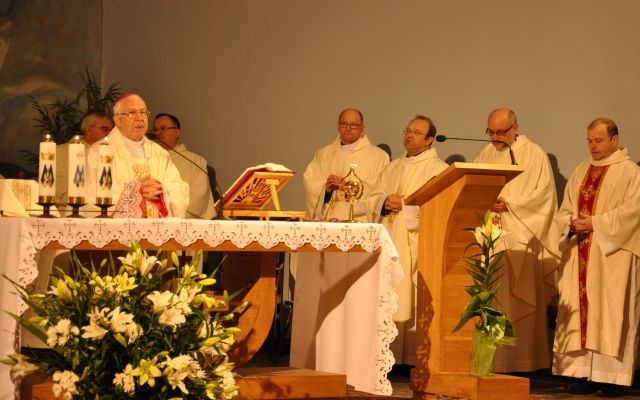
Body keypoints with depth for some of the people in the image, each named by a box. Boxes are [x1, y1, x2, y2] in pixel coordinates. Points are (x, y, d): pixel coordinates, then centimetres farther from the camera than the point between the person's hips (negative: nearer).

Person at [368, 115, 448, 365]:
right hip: (390, 241, 6)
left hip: (417, 243, -6)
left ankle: (413, 357, -10)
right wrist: (386, 202, -2)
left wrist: (405, 204, -16)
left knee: (412, 302, -10)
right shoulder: (393, 168, 21)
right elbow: (374, 198, 19)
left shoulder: (438, 169, 1)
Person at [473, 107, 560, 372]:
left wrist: (508, 204, -15)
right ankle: (491, 358, 1)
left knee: (520, 299, -6)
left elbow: (543, 194, -7)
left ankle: (522, 359, -4)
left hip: (520, 238, -4)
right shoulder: (485, 155, 17)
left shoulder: (534, 155, 1)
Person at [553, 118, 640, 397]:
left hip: (613, 254, -6)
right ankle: (586, 373, 5)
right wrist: (572, 224, -4)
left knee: (611, 314, -6)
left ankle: (613, 376, -4)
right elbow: (565, 210, 18)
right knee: (580, 313, 2)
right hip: (580, 255, 6)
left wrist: (595, 223, -14)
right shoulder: (580, 172, 17)